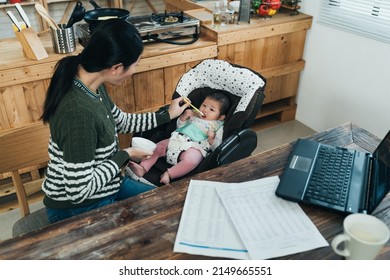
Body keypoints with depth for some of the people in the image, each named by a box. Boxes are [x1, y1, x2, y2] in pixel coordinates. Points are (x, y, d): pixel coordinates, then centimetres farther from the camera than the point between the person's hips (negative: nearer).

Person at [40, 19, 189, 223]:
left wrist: (167, 116, 19)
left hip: (106, 188, 8)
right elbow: (78, 191, -29)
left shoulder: (93, 87, -5)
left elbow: (121, 122, 15)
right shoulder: (78, 112, -34)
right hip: (76, 209, -8)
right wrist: (125, 156, -17)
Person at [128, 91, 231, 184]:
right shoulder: (194, 115, 22)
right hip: (176, 140, 6)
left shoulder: (218, 126, 7)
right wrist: (184, 117, 6)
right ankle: (143, 167, -13)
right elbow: (180, 126, 24)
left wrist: (212, 138, -20)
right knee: (157, 147, -7)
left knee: (190, 160, -38)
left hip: (194, 147, -6)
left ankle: (169, 174, -35)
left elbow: (216, 147, 0)